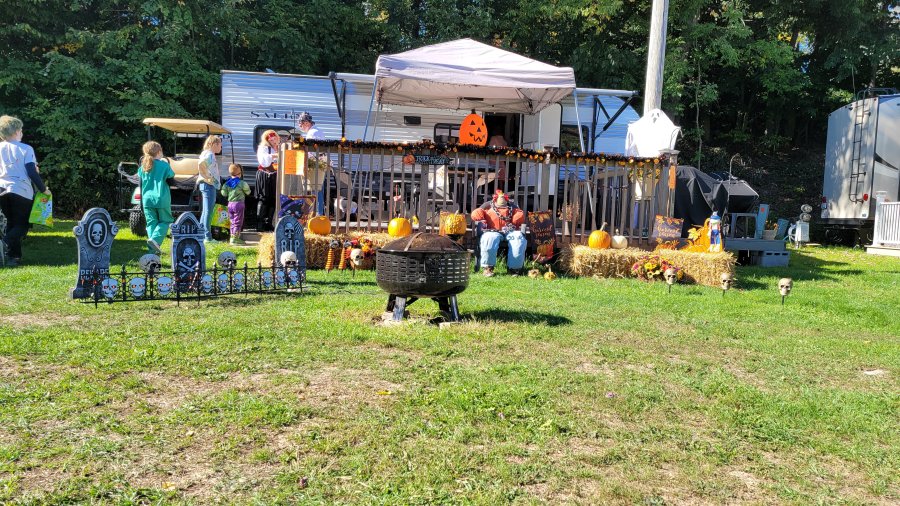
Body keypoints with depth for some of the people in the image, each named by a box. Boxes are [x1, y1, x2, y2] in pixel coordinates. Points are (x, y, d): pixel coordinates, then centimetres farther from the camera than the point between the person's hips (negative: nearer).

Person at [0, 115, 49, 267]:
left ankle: (14, 256, 11)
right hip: (21, 191, -5)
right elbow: (32, 172, -9)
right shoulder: (25, 149, -4)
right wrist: (43, 189, 0)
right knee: (22, 224, 4)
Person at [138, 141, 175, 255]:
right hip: (162, 199, -4)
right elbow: (171, 182, -3)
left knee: (151, 223, 8)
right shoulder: (164, 165, -6)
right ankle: (155, 239, -14)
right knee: (165, 221, 10)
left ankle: (153, 249, 3)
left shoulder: (143, 166, 7)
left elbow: (141, 184, 13)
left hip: (147, 199, 4)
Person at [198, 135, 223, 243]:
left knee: (205, 211, 14)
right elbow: (201, 164, -29)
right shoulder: (209, 154, -13)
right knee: (208, 211, -8)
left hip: (210, 185, 10)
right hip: (209, 185, -10)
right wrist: (207, 177, -21)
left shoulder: (210, 154, 17)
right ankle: (208, 237, -6)